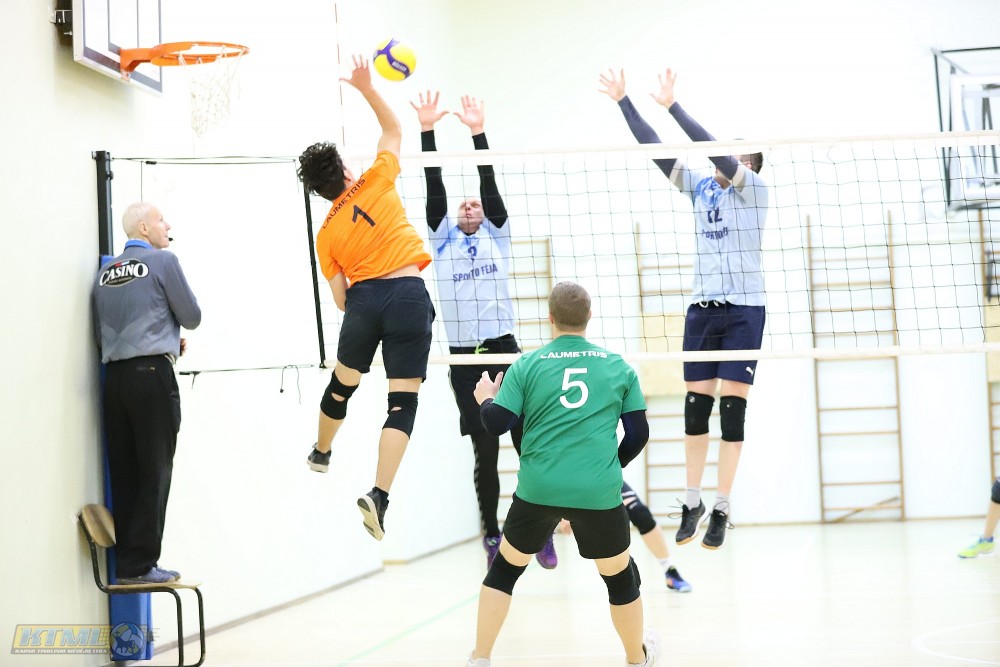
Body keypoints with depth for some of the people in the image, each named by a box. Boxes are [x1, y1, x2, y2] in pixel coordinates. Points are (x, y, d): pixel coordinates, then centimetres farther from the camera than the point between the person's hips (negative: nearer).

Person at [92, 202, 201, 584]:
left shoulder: (105, 272, 13)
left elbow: (101, 332, 17)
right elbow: (192, 317, -1)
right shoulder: (163, 261, -4)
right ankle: (140, 564, -4)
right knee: (154, 473, -2)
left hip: (114, 376, 6)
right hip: (152, 374, -6)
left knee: (123, 474, 8)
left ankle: (124, 560, 10)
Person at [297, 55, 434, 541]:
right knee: (403, 402, -5)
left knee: (343, 383, 27)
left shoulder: (326, 235, 11)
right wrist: (365, 87, 21)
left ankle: (321, 453, 53)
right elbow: (393, 128, 20)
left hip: (363, 299, 3)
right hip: (409, 293, -3)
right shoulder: (375, 183, 6)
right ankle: (379, 495, -18)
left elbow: (341, 298, 12)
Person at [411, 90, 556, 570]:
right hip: (464, 358, 1)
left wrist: (478, 132, -7)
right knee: (485, 452, 1)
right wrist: (427, 131, -2)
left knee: (529, 444, -3)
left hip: (504, 350, -1)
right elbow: (434, 187, 5)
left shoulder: (496, 236, 12)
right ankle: (492, 537, 9)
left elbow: (490, 184, 1)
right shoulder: (443, 240, 13)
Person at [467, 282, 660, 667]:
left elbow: (495, 424, -2)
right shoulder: (618, 367, 6)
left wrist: (486, 398, 20)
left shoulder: (528, 365, 2)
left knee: (505, 568, 20)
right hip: (599, 493, 0)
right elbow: (638, 434, 7)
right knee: (620, 576, 20)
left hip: (538, 490, 0)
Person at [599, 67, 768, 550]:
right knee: (696, 406, 4)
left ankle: (721, 510, -1)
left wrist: (672, 106, -23)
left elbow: (715, 150, -19)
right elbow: (654, 149, 6)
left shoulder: (754, 188, -4)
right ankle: (692, 502, 14)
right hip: (702, 308, 5)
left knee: (732, 408, -5)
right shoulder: (700, 186, 11)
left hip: (744, 309, -5)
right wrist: (623, 102, -1)